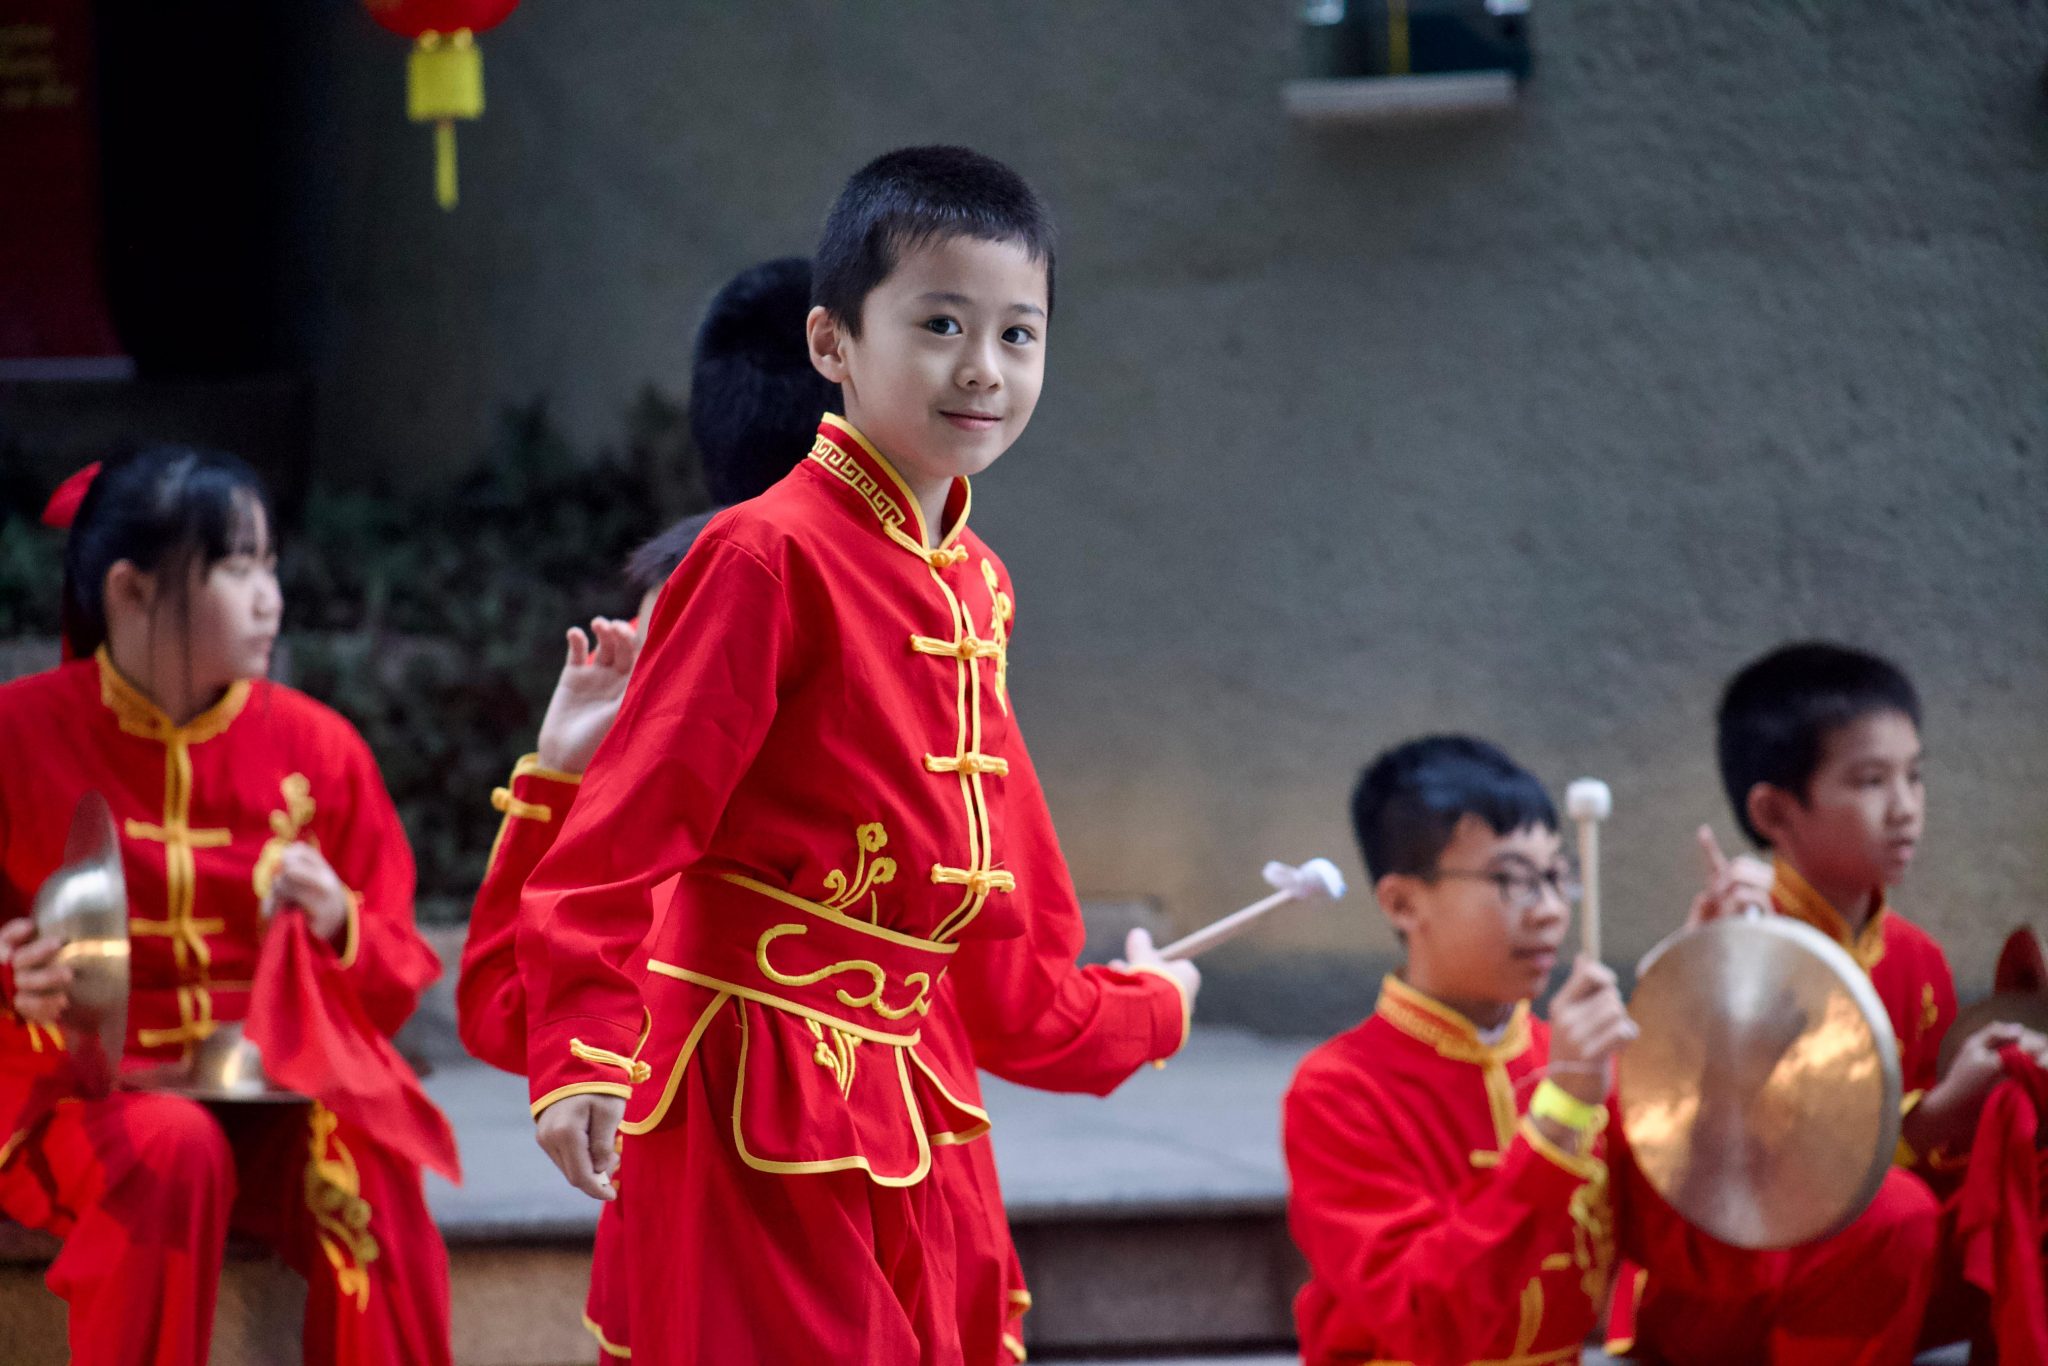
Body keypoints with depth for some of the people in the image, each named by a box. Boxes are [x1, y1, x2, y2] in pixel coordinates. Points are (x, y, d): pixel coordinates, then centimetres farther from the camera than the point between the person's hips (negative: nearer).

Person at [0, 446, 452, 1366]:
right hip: (86, 1089, -2)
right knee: (172, 1148, -36)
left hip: (275, 1091, 2)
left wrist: (337, 928, -13)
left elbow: (400, 980, 9)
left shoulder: (318, 747, 5)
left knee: (368, 1166, -30)